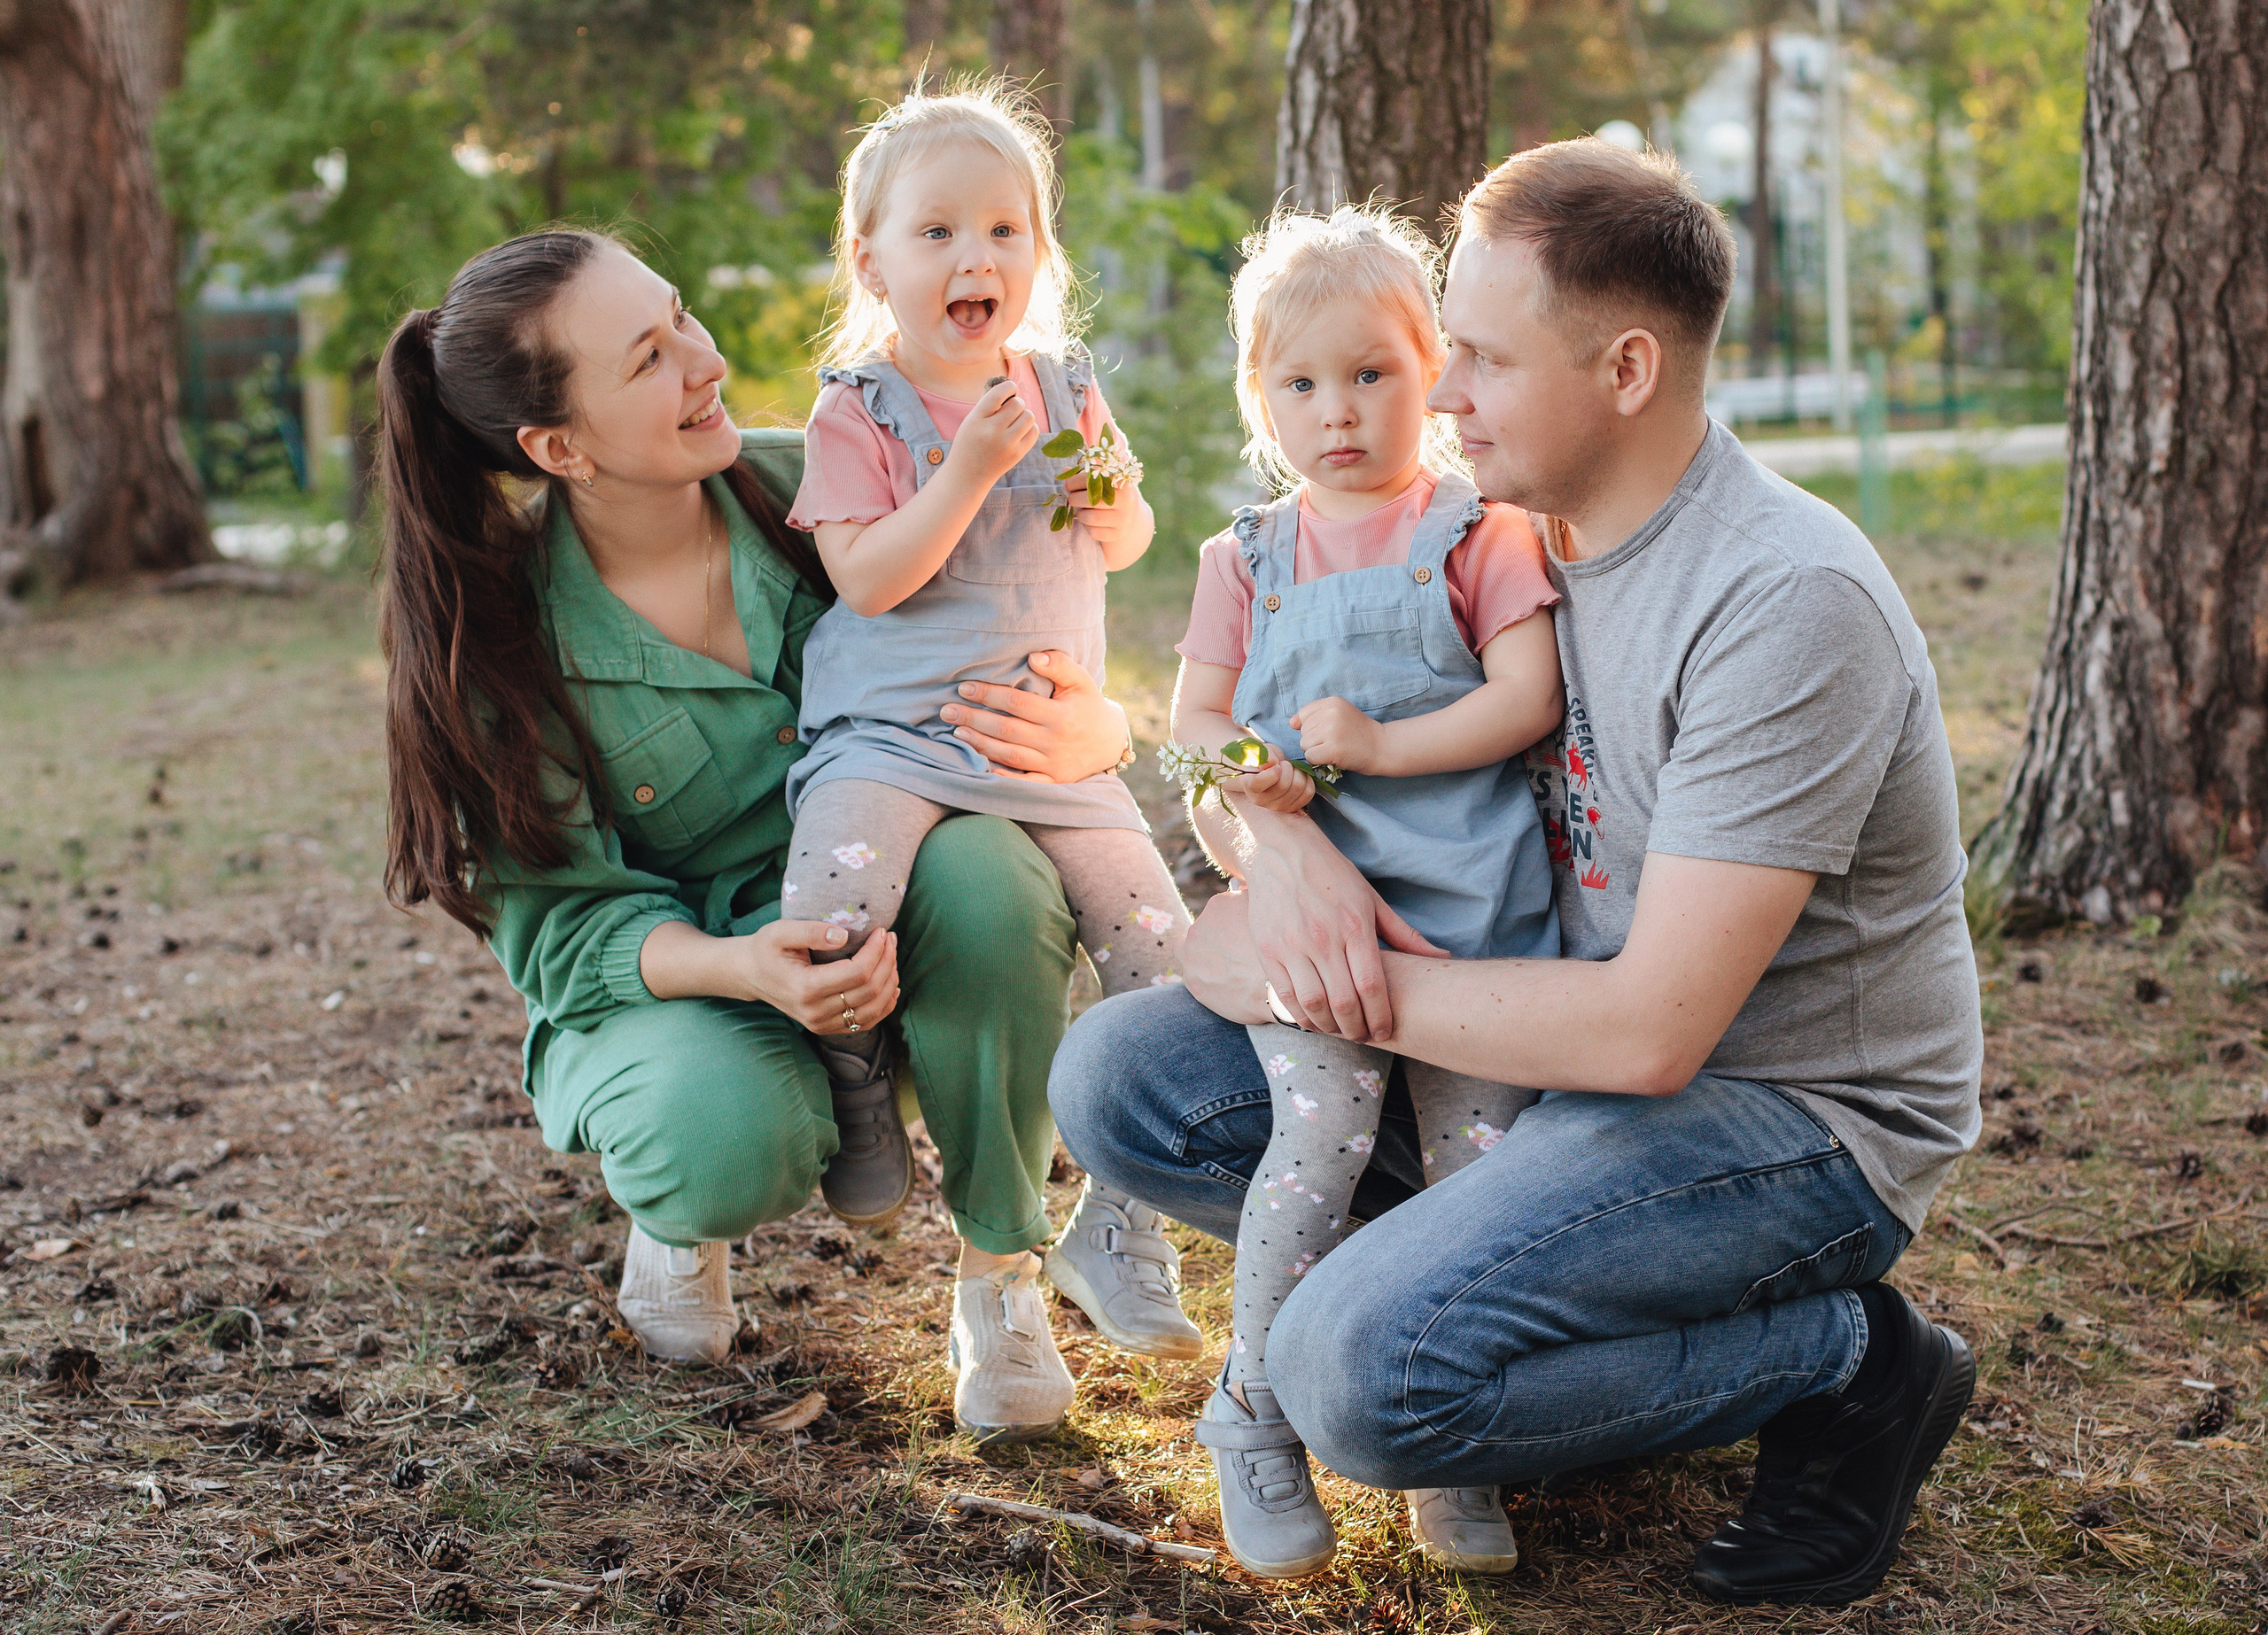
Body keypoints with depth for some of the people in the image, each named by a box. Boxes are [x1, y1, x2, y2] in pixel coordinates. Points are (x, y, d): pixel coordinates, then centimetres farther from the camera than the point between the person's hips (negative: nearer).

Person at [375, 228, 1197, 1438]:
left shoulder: (795, 484, -10)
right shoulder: (499, 634, -16)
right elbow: (557, 921, -13)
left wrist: (1090, 734, -28)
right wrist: (745, 968, -35)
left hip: (873, 909, 3)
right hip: (669, 969, -2)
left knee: (979, 873, -33)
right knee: (720, 1146, -37)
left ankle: (1000, 1258, -8)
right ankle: (678, 1212, 6)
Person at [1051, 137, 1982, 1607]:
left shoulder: (1788, 603, -24)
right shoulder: (1507, 533, 2)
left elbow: (1650, 1031, -28)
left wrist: (1325, 982, -19)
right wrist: (1285, 845, -16)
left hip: (1788, 1110, -7)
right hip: (1576, 1033, 8)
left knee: (1361, 1373, -29)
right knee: (1119, 1082, -3)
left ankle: (1848, 1365, -7)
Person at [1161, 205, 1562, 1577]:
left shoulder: (1481, 531, 6)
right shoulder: (1250, 558, 16)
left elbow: (1528, 699, -3)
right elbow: (1195, 713, 15)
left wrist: (1381, 745, -13)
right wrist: (1240, 766, -8)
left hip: (1472, 901, 0)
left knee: (1483, 1154, -5)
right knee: (1321, 1133, -18)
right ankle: (1256, 1417, 0)